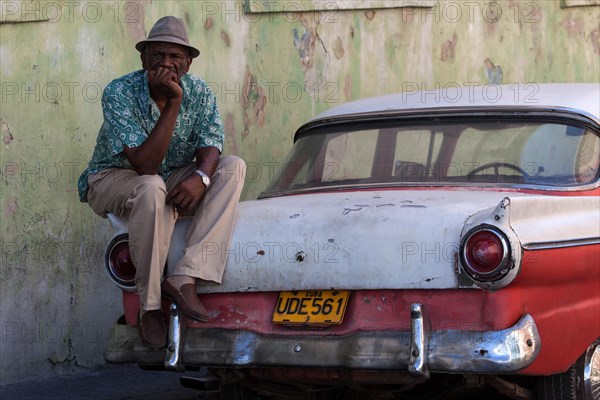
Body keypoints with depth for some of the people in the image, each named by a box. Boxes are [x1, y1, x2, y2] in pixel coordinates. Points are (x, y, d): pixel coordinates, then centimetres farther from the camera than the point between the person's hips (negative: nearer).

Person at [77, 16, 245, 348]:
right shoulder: (119, 93, -23)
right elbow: (145, 165, -31)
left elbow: (209, 148, -14)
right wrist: (173, 104, -35)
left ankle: (184, 278, -31)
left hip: (175, 179, 5)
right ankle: (149, 305, -27)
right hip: (114, 180, -5)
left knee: (233, 167, -19)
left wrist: (200, 175, -38)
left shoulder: (200, 93, -8)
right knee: (153, 190, -39)